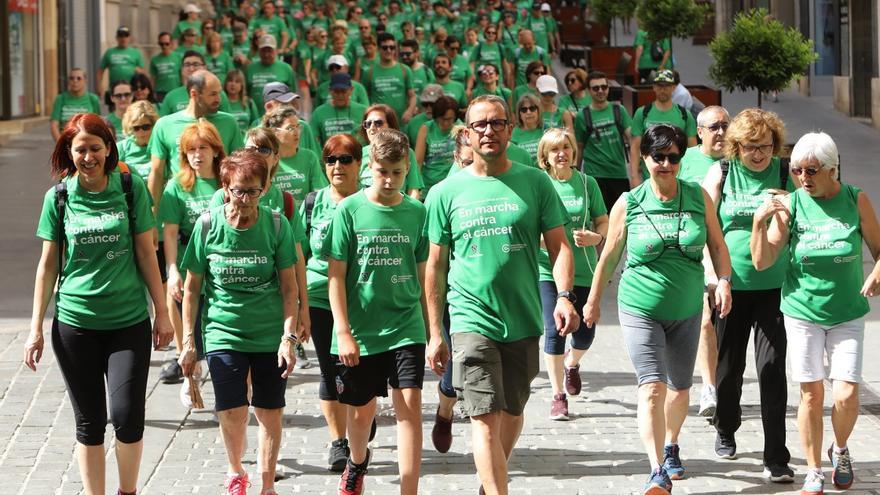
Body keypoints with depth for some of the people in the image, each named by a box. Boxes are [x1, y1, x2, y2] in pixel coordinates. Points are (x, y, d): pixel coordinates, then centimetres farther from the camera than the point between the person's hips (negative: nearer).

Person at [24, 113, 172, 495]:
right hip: (75, 323, 1)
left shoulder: (131, 188, -2)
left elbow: (146, 253, 3)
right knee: (89, 422, 6)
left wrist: (161, 312, 3)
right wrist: (36, 328, 5)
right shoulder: (58, 197, 1)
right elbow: (49, 264, 5)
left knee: (127, 417, -7)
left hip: (128, 321, -1)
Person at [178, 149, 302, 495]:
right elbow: (192, 287, 2)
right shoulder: (208, 225, -6)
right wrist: (188, 341, 3)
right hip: (223, 332, -1)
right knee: (232, 413, -8)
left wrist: (289, 336, -7)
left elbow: (288, 287, -1)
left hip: (270, 334, 1)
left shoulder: (276, 225, -6)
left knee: (270, 414, 6)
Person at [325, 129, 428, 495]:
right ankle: (357, 464, 46)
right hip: (359, 330, -1)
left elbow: (423, 275, 9)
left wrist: (433, 330, 11)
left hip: (405, 327, 1)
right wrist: (343, 331, -11)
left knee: (409, 406, -11)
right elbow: (336, 275, -5)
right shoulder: (349, 210, -5)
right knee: (361, 410, 15)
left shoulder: (417, 213, 2)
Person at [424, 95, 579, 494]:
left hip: (523, 321, 2)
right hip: (472, 321, -2)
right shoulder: (446, 193, 3)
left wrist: (564, 295, -15)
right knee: (486, 418, -12)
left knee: (512, 413, 14)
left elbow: (558, 244, 3)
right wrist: (434, 334, 4)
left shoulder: (535, 183, 4)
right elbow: (434, 266, 7)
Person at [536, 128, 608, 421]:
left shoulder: (587, 183, 3)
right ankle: (558, 396, 7)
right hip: (548, 269, -2)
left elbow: (604, 223, 7)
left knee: (585, 333, 4)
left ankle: (572, 363, 41)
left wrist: (596, 237, -14)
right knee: (554, 332, -6)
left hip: (583, 270, 2)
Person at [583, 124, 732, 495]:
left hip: (686, 310, 3)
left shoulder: (698, 198, 0)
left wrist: (724, 281, -9)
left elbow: (717, 245, 8)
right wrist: (593, 301, 12)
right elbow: (609, 256, 5)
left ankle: (671, 446, 42)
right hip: (641, 310, -3)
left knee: (679, 388, 15)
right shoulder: (628, 204, -5)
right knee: (652, 388, -17)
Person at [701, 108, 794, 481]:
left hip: (774, 286, -1)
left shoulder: (785, 174, 1)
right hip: (731, 284, 1)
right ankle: (725, 430, 40)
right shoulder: (721, 173, 1)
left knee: (772, 368, -7)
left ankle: (776, 458, -5)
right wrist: (711, 272, -9)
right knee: (728, 364, 13)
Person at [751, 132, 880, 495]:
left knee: (846, 394, -7)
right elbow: (762, 262, -6)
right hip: (802, 312, 0)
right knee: (812, 394, -1)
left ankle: (840, 451, 24)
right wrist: (760, 221, -21)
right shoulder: (790, 205, -6)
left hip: (847, 315, 0)